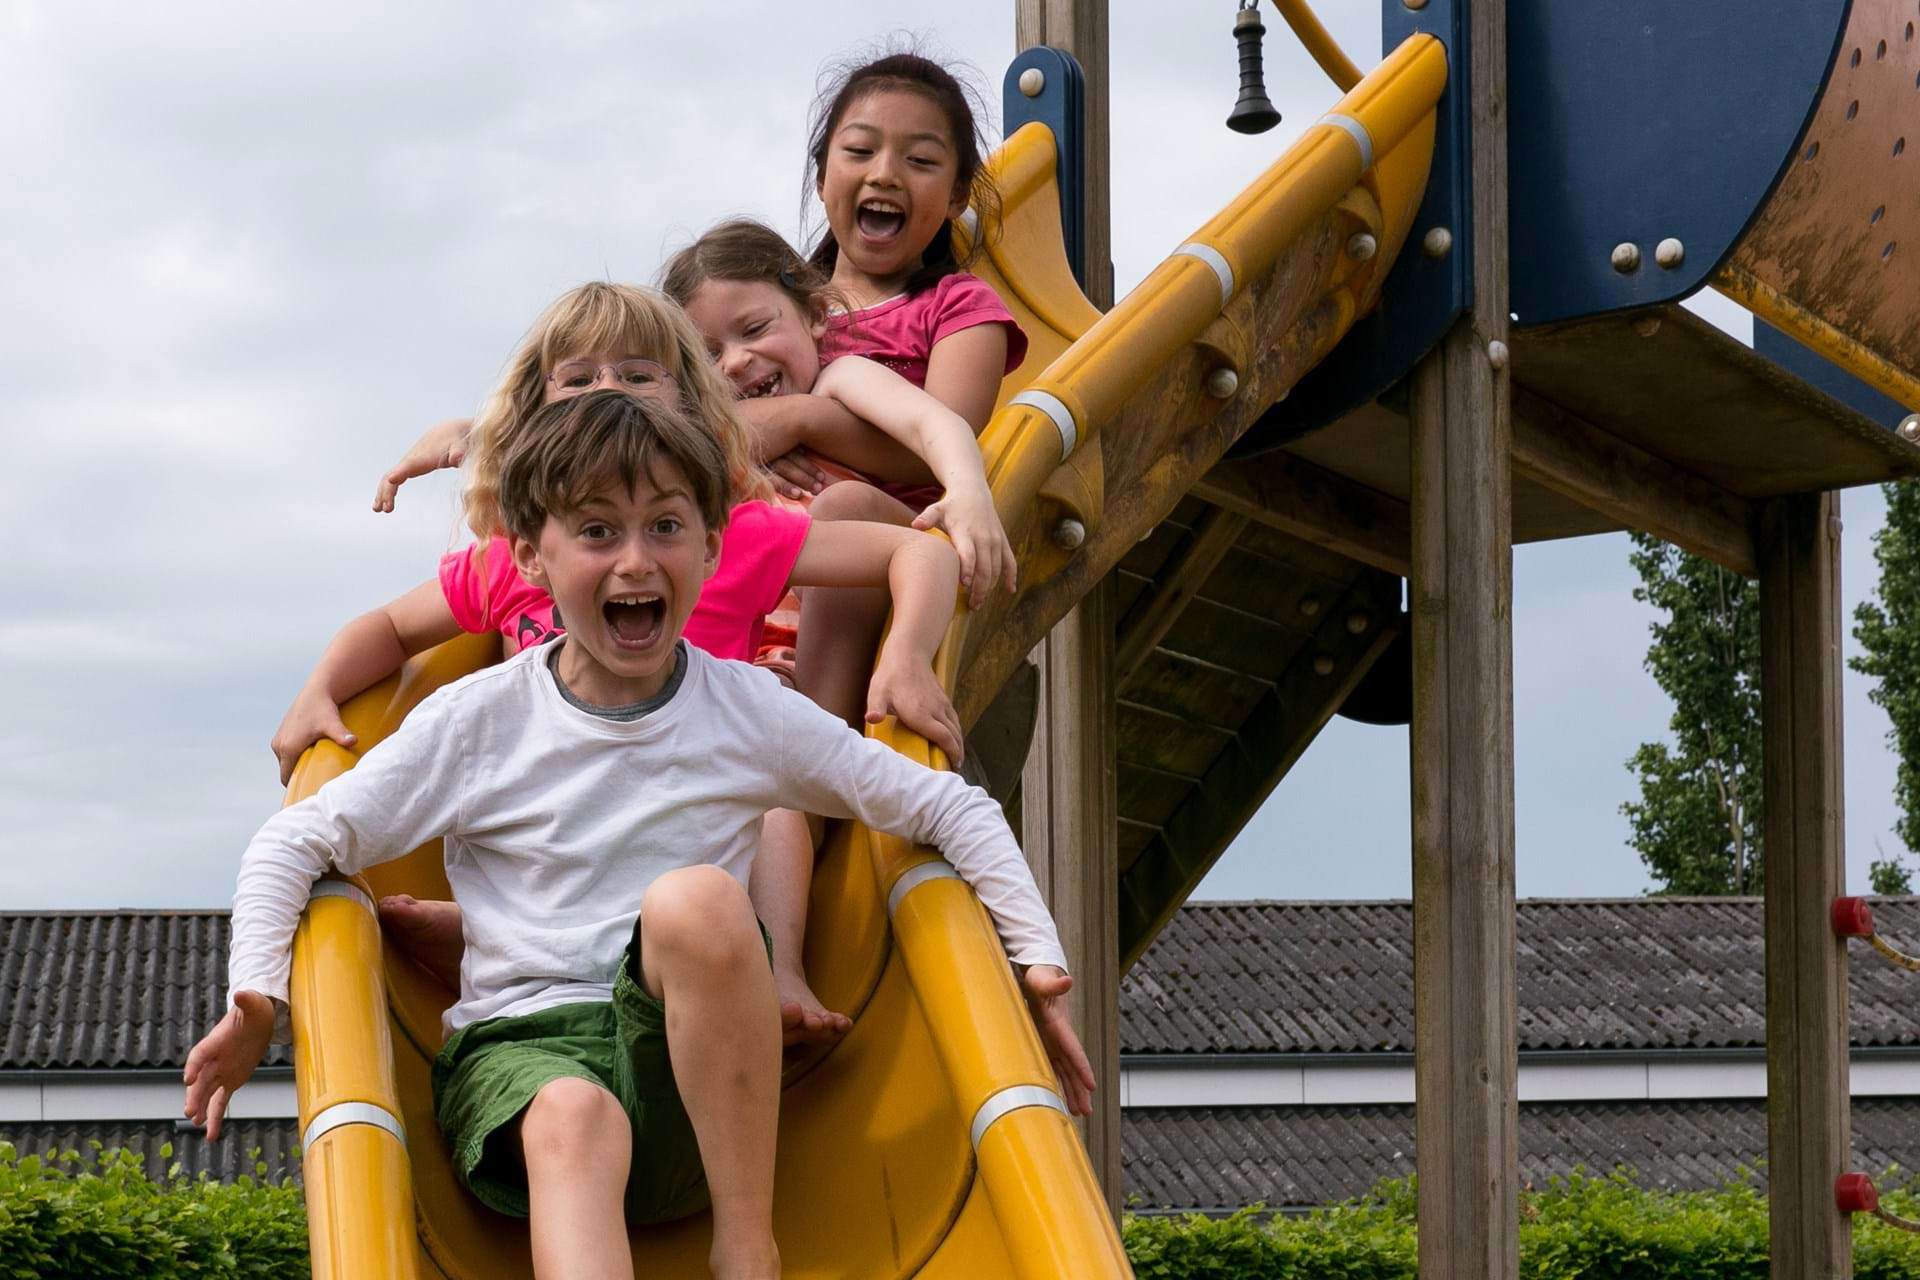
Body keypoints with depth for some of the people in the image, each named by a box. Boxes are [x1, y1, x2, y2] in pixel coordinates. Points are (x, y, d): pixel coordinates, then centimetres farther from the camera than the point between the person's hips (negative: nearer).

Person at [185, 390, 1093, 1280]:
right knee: (570, 1118, -37)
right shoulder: (476, 722, 1)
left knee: (697, 897, -31)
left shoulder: (752, 712, 4)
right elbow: (293, 844, 4)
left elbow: (950, 809, 10)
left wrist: (1037, 959, 1)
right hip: (522, 1043, -1)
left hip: (688, 1055, 1)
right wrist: (258, 1000, -11)